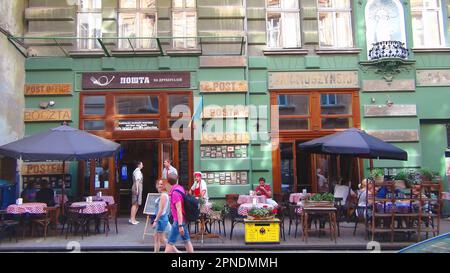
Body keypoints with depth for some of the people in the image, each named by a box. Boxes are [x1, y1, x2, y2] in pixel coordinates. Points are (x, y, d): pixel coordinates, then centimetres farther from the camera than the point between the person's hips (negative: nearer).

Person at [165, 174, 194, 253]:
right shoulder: (179, 188, 7)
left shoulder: (175, 193, -19)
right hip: (183, 220, 9)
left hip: (179, 220, -9)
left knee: (170, 243, -4)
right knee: (186, 241, 13)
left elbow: (179, 209, -24)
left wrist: (180, 225, -26)